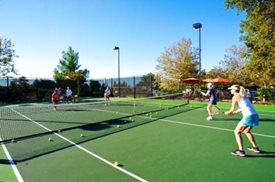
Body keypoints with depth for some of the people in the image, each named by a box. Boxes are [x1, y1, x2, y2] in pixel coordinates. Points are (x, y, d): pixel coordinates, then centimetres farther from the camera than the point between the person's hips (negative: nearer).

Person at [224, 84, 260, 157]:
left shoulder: (235, 97, -6)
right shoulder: (243, 96, 18)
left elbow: (232, 109, -6)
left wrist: (227, 112, 12)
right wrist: (235, 112, 32)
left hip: (248, 116, -9)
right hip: (255, 115, 9)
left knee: (237, 132, 0)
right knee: (247, 131, 28)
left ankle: (241, 151, -5)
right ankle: (255, 147, 37)